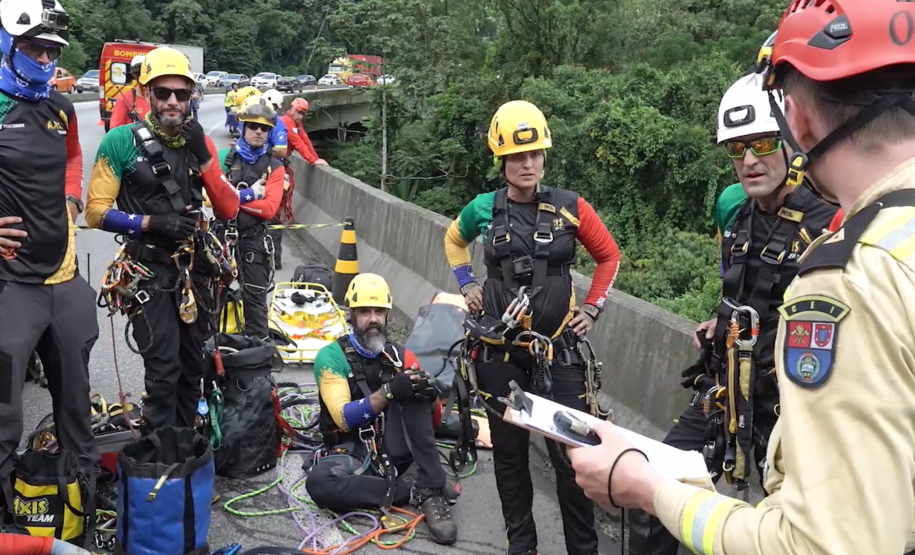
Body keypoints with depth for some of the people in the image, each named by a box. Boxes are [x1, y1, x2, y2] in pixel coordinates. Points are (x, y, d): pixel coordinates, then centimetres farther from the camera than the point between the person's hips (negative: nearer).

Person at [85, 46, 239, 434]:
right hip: (149, 271, -5)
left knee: (192, 366, 14)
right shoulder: (121, 141, -9)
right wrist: (150, 222, -22)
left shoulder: (199, 142, 5)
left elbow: (228, 210, -3)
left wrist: (203, 155, -14)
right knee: (163, 370, -8)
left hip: (194, 269, 5)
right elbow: (97, 212, -9)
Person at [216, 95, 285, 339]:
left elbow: (269, 208, -10)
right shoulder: (225, 158, 2)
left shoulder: (274, 167, 1)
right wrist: (249, 194, -17)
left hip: (253, 239, -1)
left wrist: (234, 196, -12)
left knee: (254, 296, 4)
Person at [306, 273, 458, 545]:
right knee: (319, 482, -36)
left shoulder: (400, 356, 5)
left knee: (413, 393, -23)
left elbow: (435, 420, 4)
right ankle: (416, 490, -22)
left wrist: (431, 395, -21)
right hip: (352, 450, -3)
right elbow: (343, 418, -17)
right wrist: (388, 391, -30)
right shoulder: (331, 356, -6)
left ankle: (432, 492, -25)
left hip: (392, 448, 3)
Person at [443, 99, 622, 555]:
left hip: (557, 347, -1)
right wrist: (466, 284, 8)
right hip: (499, 350, 2)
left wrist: (592, 308, 2)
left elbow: (608, 256, 9)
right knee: (509, 451, 11)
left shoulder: (570, 208, -5)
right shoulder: (483, 209, -1)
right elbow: (454, 240, 20)